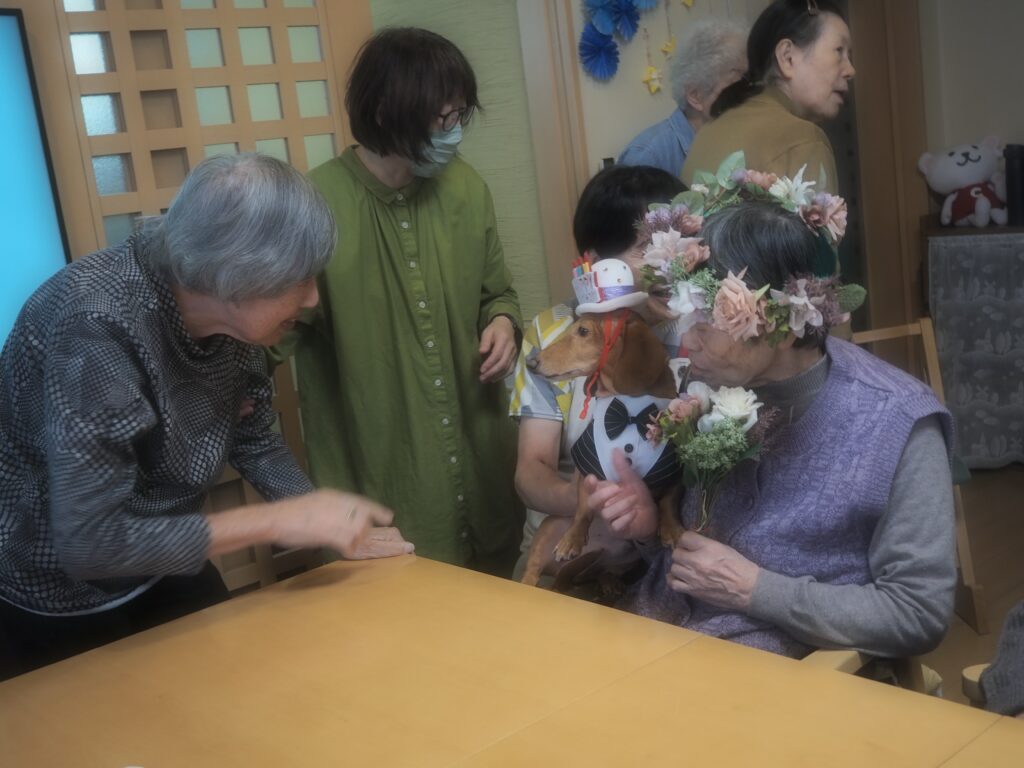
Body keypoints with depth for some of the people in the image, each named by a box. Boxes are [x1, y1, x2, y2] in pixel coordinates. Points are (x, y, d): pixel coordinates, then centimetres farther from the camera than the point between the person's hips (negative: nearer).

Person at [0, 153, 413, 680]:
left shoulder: (228, 315, -12)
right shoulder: (96, 323, -34)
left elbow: (255, 443, 4)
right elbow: (88, 541, -37)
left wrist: (333, 530, -6)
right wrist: (278, 520, -34)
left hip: (165, 573, 7)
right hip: (53, 605, -6)